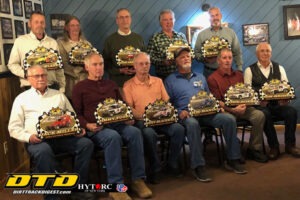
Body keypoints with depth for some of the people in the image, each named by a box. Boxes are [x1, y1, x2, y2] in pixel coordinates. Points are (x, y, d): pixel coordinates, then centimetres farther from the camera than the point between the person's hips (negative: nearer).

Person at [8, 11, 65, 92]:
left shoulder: (53, 42, 11)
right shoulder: (20, 41, 3)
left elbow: (59, 68, 11)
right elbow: (12, 64, 5)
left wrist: (62, 88, 8)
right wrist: (25, 74, -13)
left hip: (52, 87, 2)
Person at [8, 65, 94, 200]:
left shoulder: (59, 95, 23)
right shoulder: (22, 98, 14)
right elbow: (14, 127, 8)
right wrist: (28, 137, -13)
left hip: (63, 136, 3)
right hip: (38, 140, -3)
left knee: (86, 143, -23)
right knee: (43, 151, -39)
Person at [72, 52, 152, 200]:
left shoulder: (111, 85, 25)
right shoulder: (80, 87, 12)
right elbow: (77, 113, 5)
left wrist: (128, 118, 2)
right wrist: (87, 125, -15)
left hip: (117, 123, 4)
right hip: (96, 128, -4)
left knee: (135, 132, -29)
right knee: (113, 137, -38)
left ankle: (138, 180, -24)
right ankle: (115, 186, -32)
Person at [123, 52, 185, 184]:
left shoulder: (158, 81, 19)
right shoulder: (128, 85, 5)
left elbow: (167, 101, 16)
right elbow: (129, 108, -3)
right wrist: (143, 116, -21)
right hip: (142, 121, -4)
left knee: (179, 129, -23)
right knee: (149, 133, -36)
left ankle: (172, 163, -4)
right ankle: (155, 168, -16)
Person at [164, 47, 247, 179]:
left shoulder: (200, 77, 27)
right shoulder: (170, 80, 13)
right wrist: (179, 112, -14)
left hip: (206, 113, 4)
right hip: (186, 115, -4)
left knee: (229, 119, -21)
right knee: (192, 123, -40)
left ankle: (233, 160, -11)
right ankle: (198, 166, -34)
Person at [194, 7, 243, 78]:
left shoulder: (231, 32, 9)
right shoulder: (202, 34, 6)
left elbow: (237, 53, 9)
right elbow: (196, 53, 6)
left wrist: (239, 70, 2)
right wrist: (204, 59, -13)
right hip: (209, 72, -1)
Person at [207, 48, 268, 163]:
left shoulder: (238, 75, 21)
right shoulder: (213, 78, 3)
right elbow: (216, 101, -4)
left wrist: (245, 104, -2)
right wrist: (233, 109, -18)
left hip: (242, 107, 5)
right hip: (225, 110, -4)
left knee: (259, 115, -23)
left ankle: (254, 149, -10)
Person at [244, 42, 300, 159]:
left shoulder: (279, 68, 17)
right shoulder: (250, 70, 8)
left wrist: (285, 98, -14)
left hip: (278, 103, 3)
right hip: (260, 105, -3)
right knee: (265, 114, -36)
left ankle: (290, 145, -10)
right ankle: (274, 147, -17)